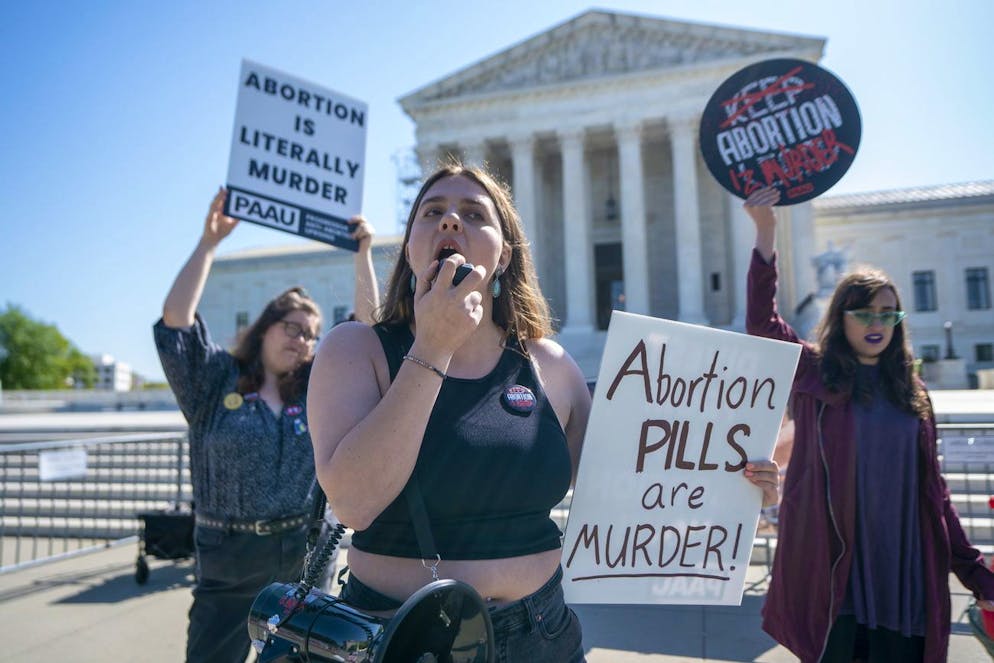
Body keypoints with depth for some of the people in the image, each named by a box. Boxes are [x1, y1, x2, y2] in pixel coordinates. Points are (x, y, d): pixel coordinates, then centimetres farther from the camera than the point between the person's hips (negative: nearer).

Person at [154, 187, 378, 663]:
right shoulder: (216, 382, 0)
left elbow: (367, 326, 3)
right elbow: (175, 321, -12)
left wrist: (363, 253, -3)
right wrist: (209, 242, -15)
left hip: (306, 558, 2)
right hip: (229, 561, -2)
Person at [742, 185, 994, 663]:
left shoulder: (911, 395, 11)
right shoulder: (813, 375, 0)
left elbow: (932, 492, 13)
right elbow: (761, 322, -15)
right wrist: (765, 231, -21)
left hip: (905, 579, 4)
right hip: (831, 574, -3)